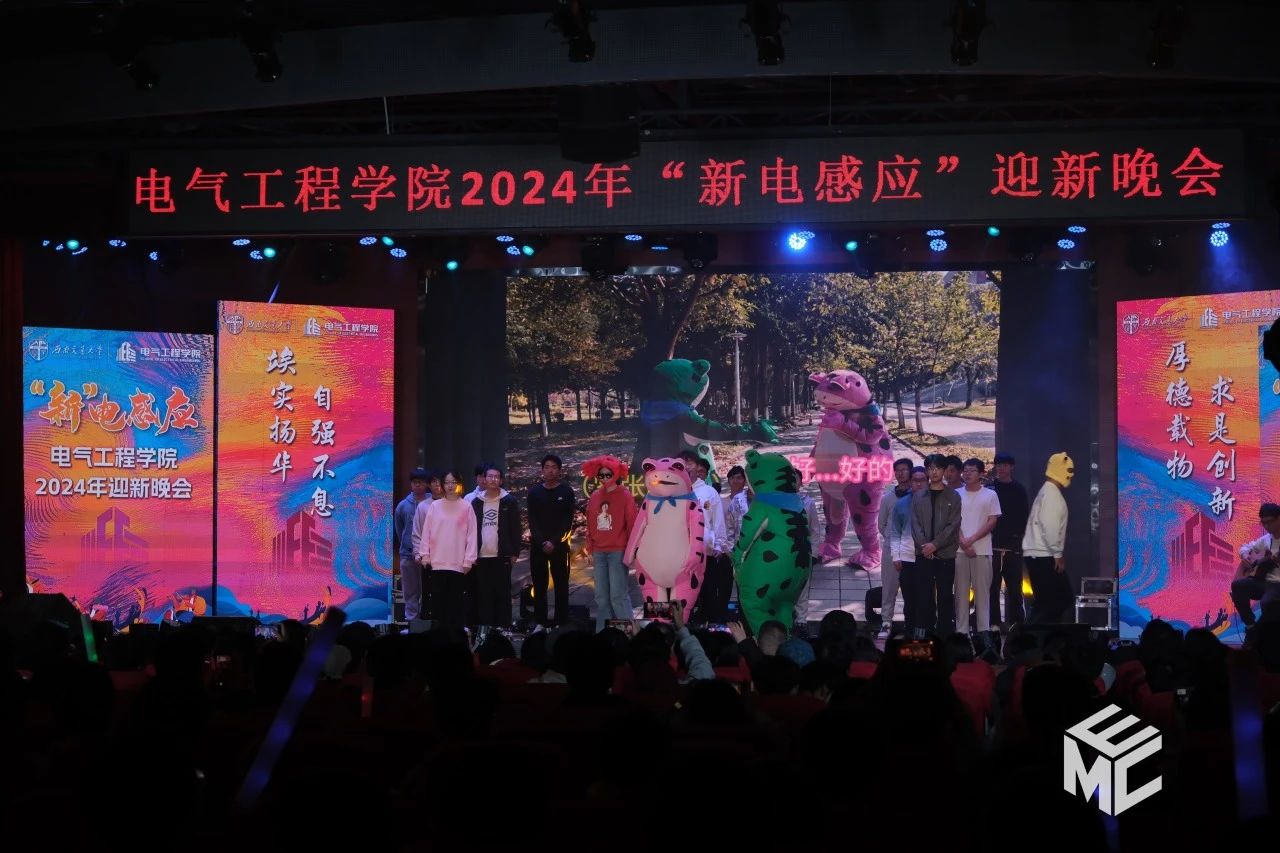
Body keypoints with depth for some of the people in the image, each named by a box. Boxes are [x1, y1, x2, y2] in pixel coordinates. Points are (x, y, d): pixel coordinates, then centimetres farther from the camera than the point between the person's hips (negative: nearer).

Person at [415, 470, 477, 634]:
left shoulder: (466, 507, 1)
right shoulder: (435, 506, 7)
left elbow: (472, 534, 0)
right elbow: (426, 531, 8)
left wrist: (469, 559, -4)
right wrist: (425, 553, 1)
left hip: (458, 564, -2)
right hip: (437, 563, 2)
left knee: (456, 602, 0)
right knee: (439, 601, 4)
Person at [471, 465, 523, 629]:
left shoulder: (509, 501, 1)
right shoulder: (476, 502, 9)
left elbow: (516, 529, 0)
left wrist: (515, 552, -5)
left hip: (502, 557, -3)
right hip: (481, 557, 3)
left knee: (503, 594, 1)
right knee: (483, 595, 4)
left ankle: (503, 627, 4)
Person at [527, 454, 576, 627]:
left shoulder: (566, 492, 3)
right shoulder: (534, 493, 8)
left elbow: (568, 521, -2)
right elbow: (532, 522, 4)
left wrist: (554, 542, -12)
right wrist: (543, 542, -9)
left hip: (559, 546, -2)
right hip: (538, 546, 2)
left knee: (561, 586, -2)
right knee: (539, 586, 1)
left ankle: (561, 623, -1)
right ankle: (539, 623, 3)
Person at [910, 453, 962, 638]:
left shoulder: (953, 497, 4)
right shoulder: (919, 497, 12)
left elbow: (953, 525, -4)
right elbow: (915, 523, 4)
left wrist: (935, 544, -13)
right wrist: (924, 545, -11)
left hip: (945, 555, -2)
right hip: (923, 555, 2)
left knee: (945, 596, -1)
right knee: (924, 596, 0)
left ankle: (945, 634, 3)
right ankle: (925, 632, 3)